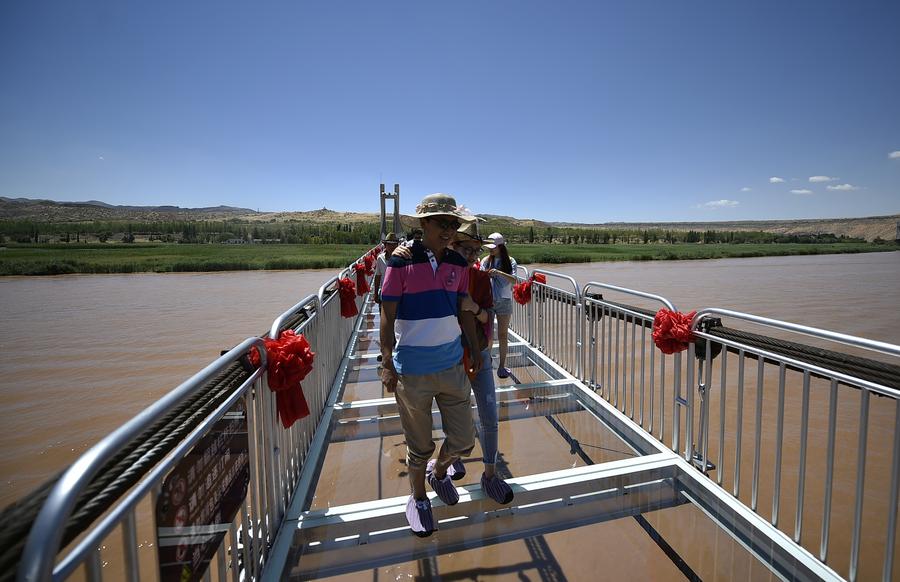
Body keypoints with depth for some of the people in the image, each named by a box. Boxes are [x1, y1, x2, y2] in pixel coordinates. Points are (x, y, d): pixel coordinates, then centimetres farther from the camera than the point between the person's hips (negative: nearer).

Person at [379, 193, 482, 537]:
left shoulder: (458, 264, 4)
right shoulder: (401, 262, -11)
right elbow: (387, 316, -9)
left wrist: (475, 351, 12)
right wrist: (387, 363, -10)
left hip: (452, 364, 4)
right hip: (412, 370, -4)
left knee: (464, 439, 12)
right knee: (419, 445, 13)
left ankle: (438, 472, 46)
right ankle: (418, 499, 42)